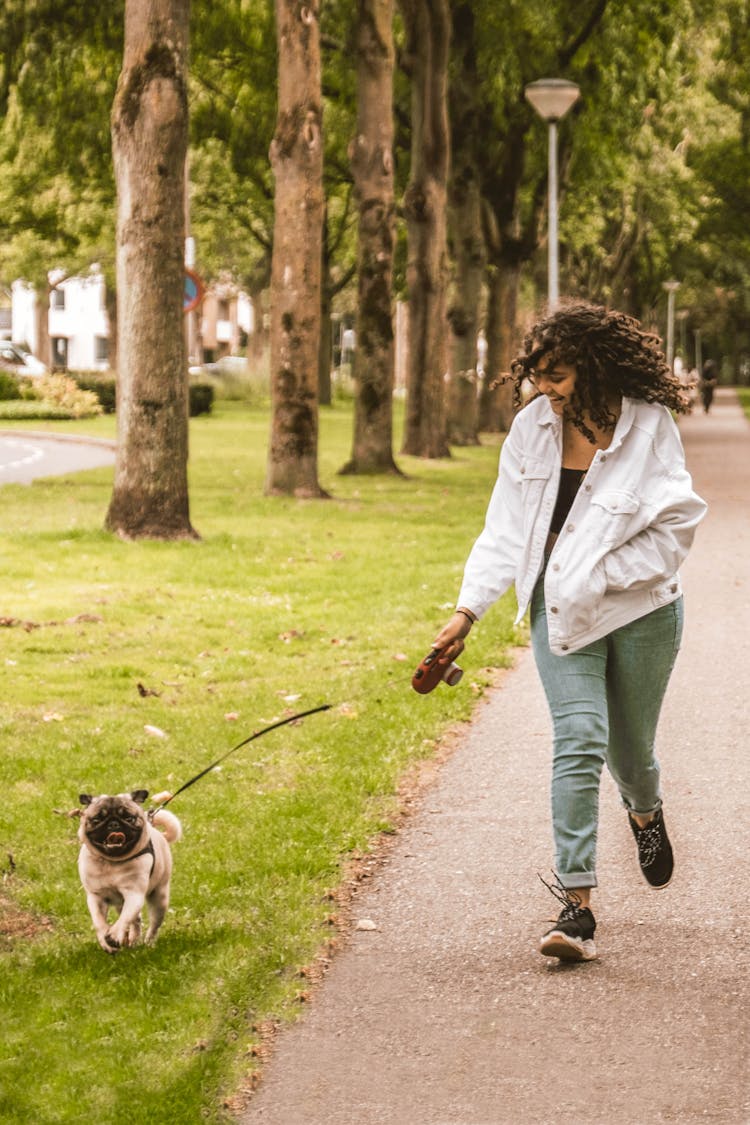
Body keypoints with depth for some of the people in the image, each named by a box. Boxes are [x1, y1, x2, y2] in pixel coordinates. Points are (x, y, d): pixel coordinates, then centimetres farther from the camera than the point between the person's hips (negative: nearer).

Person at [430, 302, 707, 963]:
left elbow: (677, 528, -11)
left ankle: (646, 814, 52)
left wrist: (599, 577, -19)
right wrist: (469, 610, -4)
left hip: (641, 610, -1)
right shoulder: (535, 425, -3)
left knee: (629, 748, 13)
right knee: (579, 743, -14)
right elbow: (507, 526, 2)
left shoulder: (648, 425, -13)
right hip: (560, 611, 1)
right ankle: (577, 907, -17)